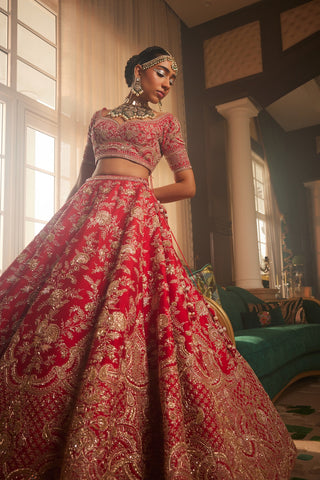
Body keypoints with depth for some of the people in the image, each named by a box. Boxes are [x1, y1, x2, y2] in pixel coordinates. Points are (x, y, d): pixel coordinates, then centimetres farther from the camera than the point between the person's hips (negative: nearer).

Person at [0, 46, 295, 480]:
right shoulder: (101, 117, 24)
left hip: (136, 216, -2)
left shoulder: (166, 122, 18)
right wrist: (69, 216, 11)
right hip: (87, 212, 3)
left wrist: (135, 198, 3)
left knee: (121, 317, -16)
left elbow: (188, 184, 10)